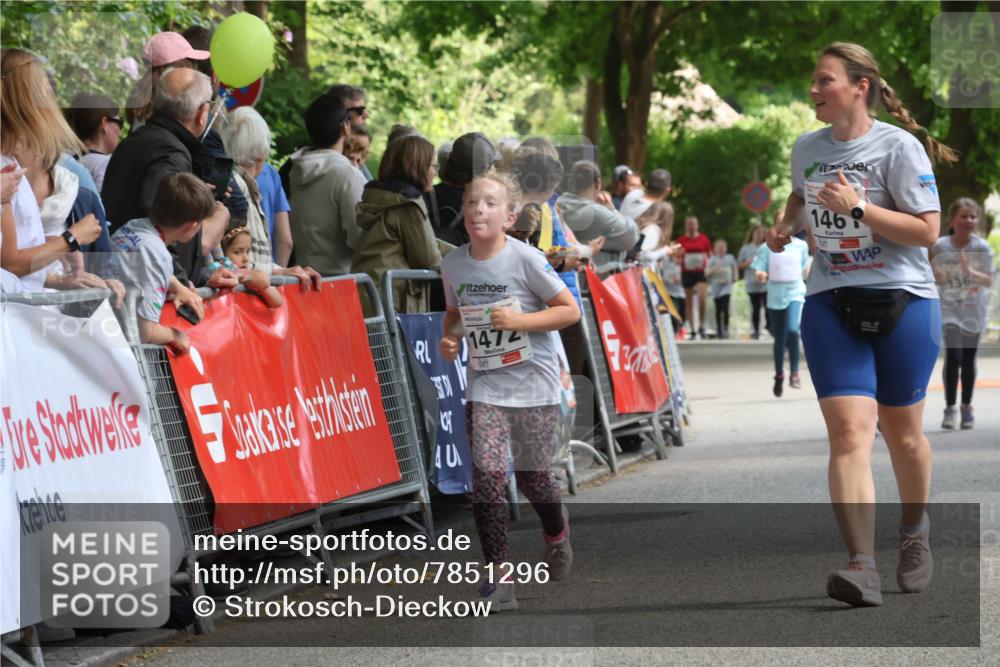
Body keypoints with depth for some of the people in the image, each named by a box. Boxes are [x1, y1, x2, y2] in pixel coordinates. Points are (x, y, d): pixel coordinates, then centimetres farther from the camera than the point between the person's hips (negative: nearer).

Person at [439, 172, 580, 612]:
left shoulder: (525, 259, -13)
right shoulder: (453, 264, -1)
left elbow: (570, 310, -9)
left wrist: (520, 320, -21)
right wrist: (449, 338, -3)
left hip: (534, 382, -2)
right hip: (486, 383, 2)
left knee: (531, 477, 8)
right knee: (487, 474, -13)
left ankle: (556, 532, 43)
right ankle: (498, 576, -7)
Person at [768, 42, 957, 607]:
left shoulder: (899, 146, -9)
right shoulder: (806, 149, 9)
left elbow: (928, 230, -14)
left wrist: (858, 208, -22)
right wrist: (786, 227, 10)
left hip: (902, 301, -3)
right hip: (830, 305, 3)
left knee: (902, 433, 9)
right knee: (849, 432, -14)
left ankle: (916, 528, 39)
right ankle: (862, 566, -24)